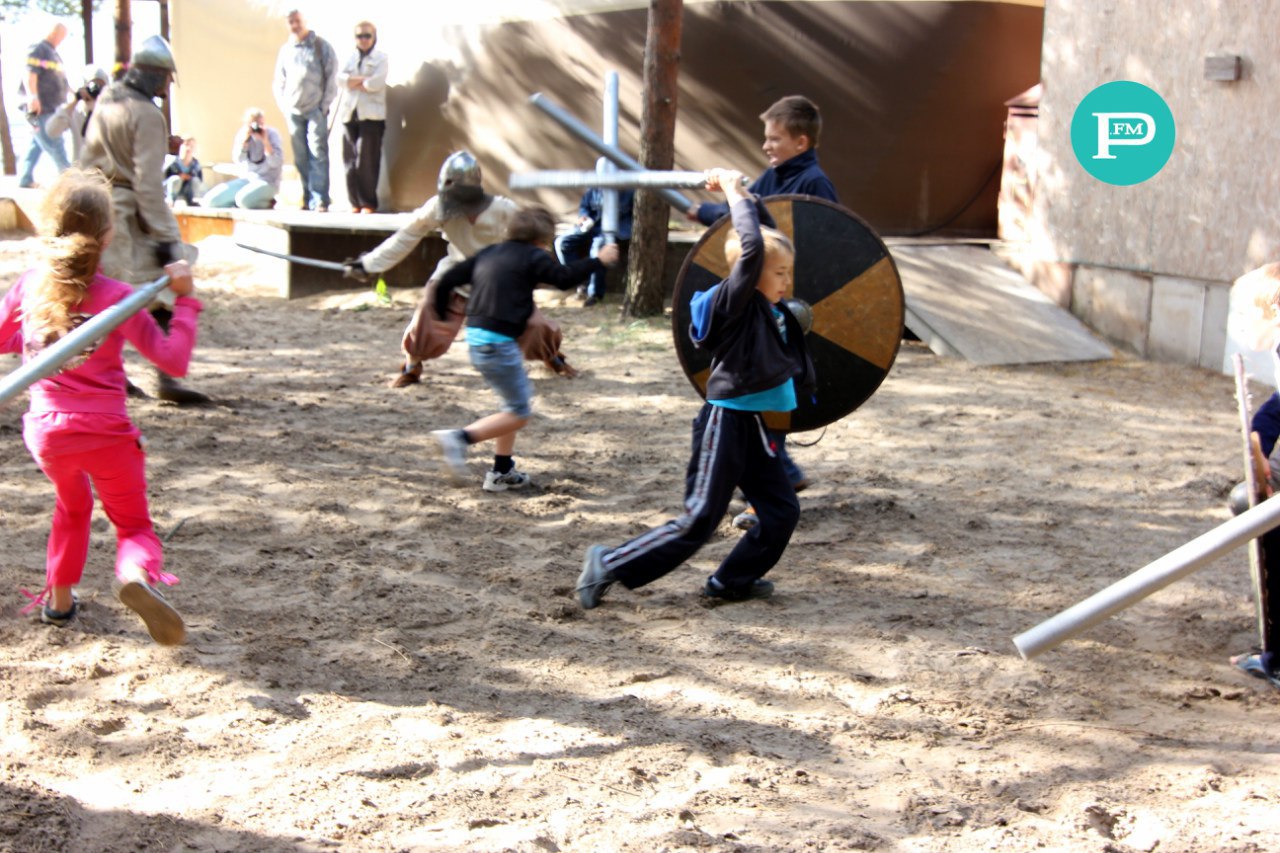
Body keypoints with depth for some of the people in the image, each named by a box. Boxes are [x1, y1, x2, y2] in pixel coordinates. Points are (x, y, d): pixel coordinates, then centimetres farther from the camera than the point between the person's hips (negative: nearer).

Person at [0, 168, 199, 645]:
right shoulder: (115, 297, -11)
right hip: (106, 434, -4)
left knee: (73, 504, 32)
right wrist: (184, 299, -4)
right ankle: (135, 575, -25)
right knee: (134, 524, 8)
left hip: (47, 433, 4)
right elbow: (174, 360, -10)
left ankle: (59, 600, 36)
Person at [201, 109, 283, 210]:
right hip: (246, 179, 5)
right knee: (210, 200, -10)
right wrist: (244, 140, -20)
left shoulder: (272, 134, -8)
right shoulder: (242, 133, 3)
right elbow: (238, 159, -9)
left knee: (243, 199, -36)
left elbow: (276, 163, -17)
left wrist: (265, 142, -24)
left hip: (267, 181, -5)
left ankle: (267, 202, -6)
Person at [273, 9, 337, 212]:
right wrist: (283, 105, 7)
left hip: (316, 109, -4)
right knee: (300, 157, 3)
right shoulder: (286, 50, 14)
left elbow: (332, 77, 0)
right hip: (294, 111, 4)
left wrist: (325, 105, -6)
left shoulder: (321, 46, 3)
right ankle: (308, 199, 7)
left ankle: (320, 201, -14)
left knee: (318, 154, -11)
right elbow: (279, 82, 18)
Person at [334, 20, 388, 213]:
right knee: (350, 159, 0)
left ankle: (368, 203, -4)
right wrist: (363, 79, -9)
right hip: (349, 113, 4)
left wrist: (353, 82, 0)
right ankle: (355, 203, 4)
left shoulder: (380, 58, 7)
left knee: (367, 160, -9)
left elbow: (376, 83, -9)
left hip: (371, 114, -4)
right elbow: (340, 78, 1)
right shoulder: (351, 58, 18)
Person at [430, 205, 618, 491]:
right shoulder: (532, 257, -5)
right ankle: (459, 438, -15)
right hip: (498, 342, -9)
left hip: (476, 336, 9)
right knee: (519, 413, 0)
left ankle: (502, 471, 23)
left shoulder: (489, 253, 16)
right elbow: (564, 278, -9)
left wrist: (442, 313, 28)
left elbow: (448, 279, 14)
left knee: (516, 402, 22)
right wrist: (599, 261, 4)